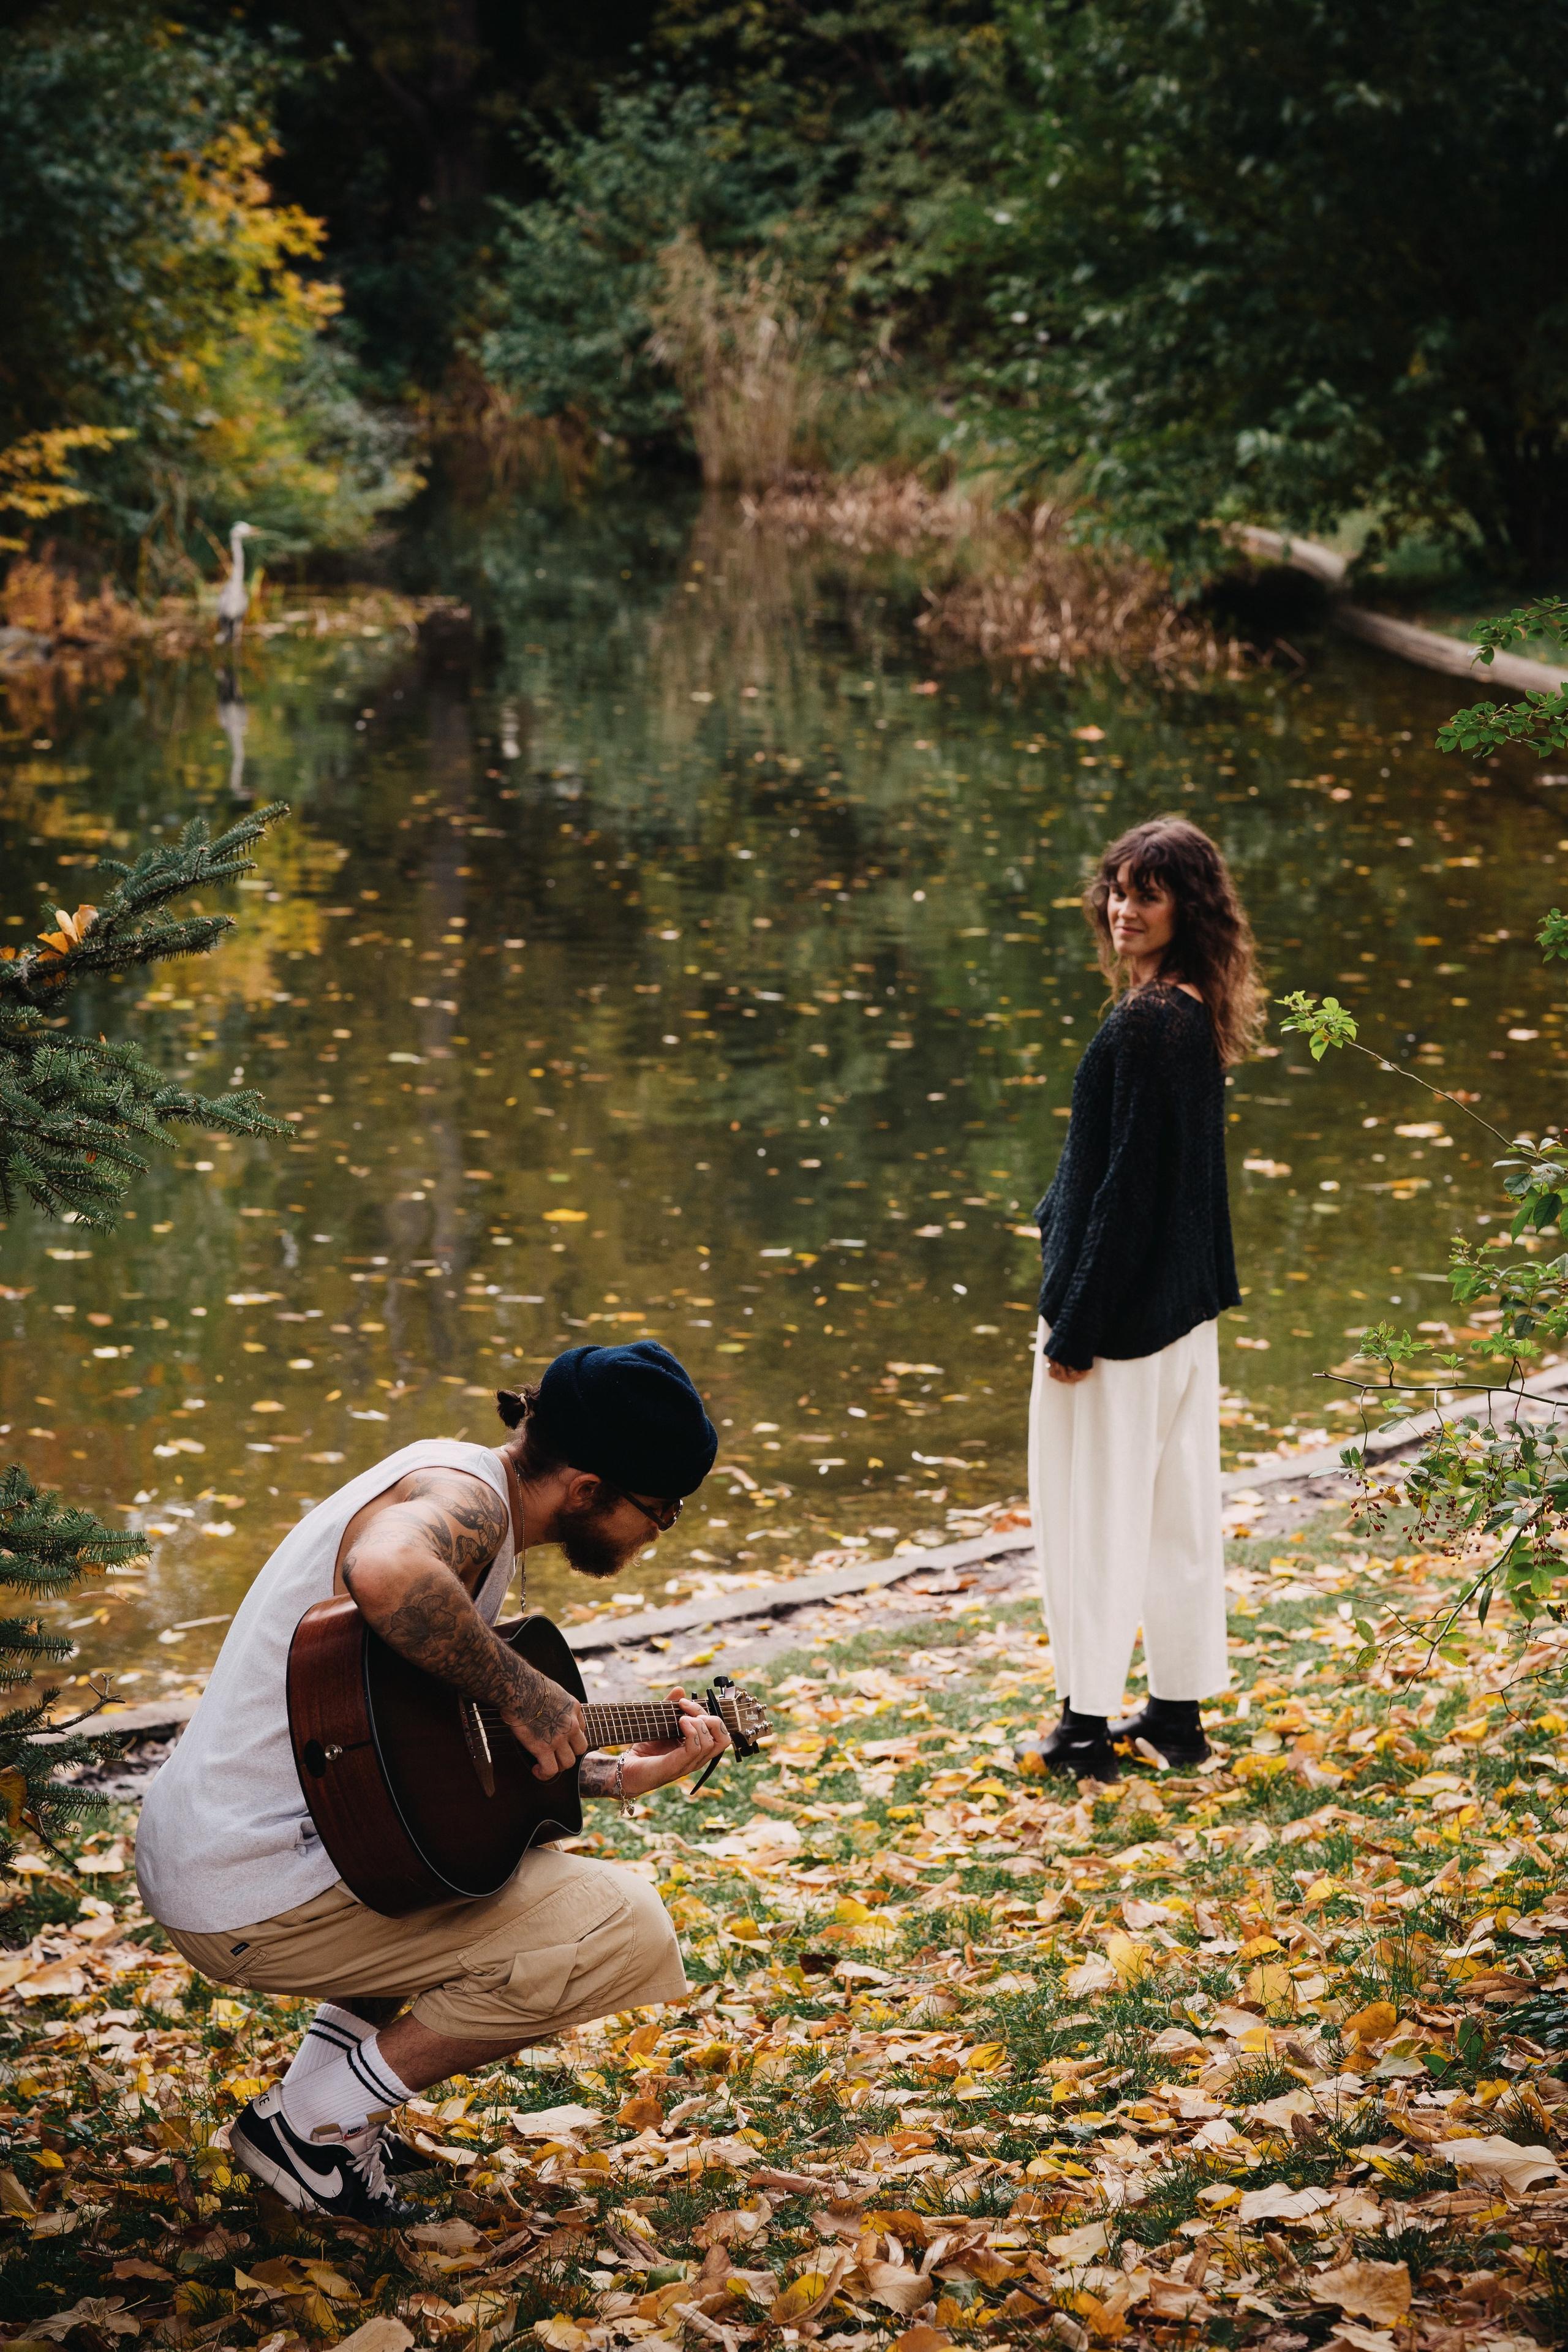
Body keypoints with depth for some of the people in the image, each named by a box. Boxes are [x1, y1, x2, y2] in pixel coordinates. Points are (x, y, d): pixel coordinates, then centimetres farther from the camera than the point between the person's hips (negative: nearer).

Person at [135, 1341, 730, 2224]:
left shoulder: (455, 1477, 14)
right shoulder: (465, 1500, -17)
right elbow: (388, 1574, -44)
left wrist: (619, 1776, 16)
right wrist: (520, 1690, -29)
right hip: (257, 1896, -11)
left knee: (529, 1850, 32)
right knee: (626, 1934, -13)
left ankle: (325, 2082, 19)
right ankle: (316, 2122, -3)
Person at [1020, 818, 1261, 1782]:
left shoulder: (1145, 1024, -21)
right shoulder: (1199, 1016, 7)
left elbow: (1126, 1183, -21)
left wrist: (1077, 1327, -17)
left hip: (1121, 1306, -9)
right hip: (1184, 1305, 9)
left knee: (1094, 1512, 1)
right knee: (1177, 1504, 14)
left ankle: (1090, 1727, 8)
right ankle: (1181, 1710, 23)